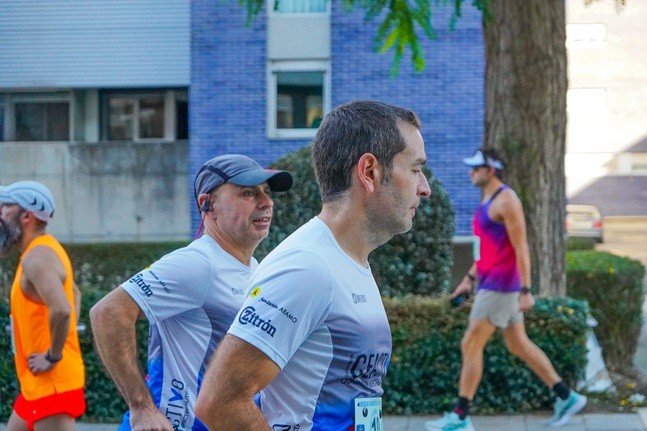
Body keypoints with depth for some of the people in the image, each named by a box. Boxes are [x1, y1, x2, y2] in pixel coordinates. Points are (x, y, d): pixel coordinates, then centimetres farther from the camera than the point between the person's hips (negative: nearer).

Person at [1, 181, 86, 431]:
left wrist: (52, 357, -21)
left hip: (51, 383, -10)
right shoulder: (43, 250, 13)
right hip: (39, 383, 10)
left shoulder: (37, 256, -19)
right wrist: (65, 340, 18)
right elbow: (74, 294, 29)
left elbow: (61, 310, -34)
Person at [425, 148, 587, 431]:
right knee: (519, 346, 14)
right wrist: (469, 278, 22)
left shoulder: (505, 200, -16)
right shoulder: (488, 201, 15)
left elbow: (521, 248, -19)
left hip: (500, 285, -10)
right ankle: (567, 397, 21)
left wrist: (526, 290, -22)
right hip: (491, 284, 10)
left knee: (470, 346, -6)